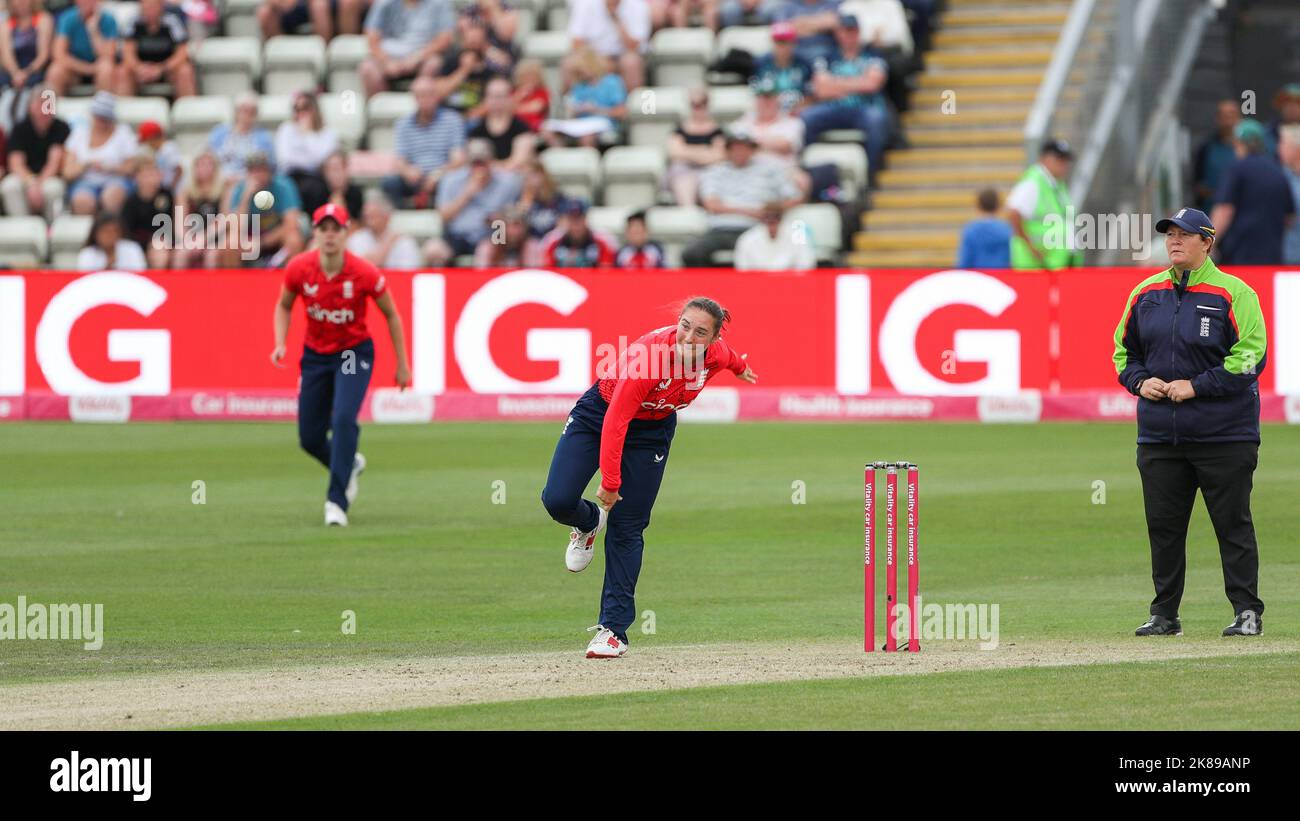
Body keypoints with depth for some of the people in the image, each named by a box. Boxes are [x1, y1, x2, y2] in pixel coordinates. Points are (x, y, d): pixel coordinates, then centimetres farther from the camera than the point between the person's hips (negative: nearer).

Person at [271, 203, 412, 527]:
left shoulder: (364, 273, -21)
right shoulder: (298, 269, -14)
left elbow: (391, 315, -5)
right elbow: (284, 306, 5)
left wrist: (402, 365, -1)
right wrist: (280, 344, -11)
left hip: (354, 353, -3)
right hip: (315, 355, 3)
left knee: (344, 419, -26)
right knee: (309, 437, 5)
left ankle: (337, 501, -21)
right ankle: (350, 465, 39)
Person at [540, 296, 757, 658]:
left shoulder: (716, 355, -21)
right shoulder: (649, 353, -37)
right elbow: (615, 422, -35)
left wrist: (740, 367, 31)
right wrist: (610, 483, -37)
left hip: (652, 431, 3)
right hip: (599, 415, -3)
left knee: (627, 529, -1)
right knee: (558, 500, -16)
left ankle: (614, 630, 3)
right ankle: (589, 522, 22)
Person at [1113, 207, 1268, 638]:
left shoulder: (1233, 294, -6)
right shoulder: (1146, 292, 10)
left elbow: (1252, 356, -12)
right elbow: (1124, 348, 20)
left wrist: (1196, 386, -16)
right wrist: (1140, 381, -1)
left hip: (1224, 436, -5)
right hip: (1159, 436, 5)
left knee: (1233, 523, -2)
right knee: (1163, 525, 6)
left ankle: (1247, 612, 3)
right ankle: (1164, 615, 14)